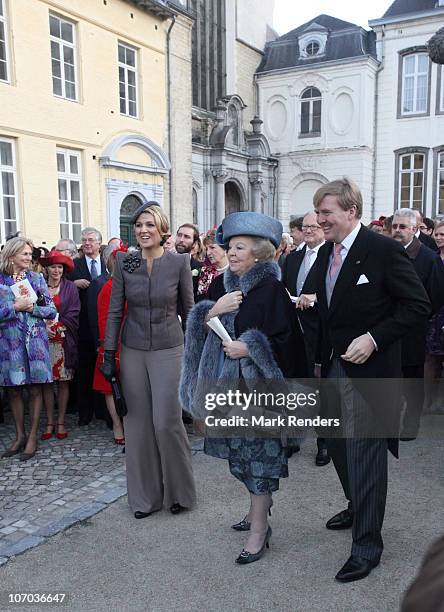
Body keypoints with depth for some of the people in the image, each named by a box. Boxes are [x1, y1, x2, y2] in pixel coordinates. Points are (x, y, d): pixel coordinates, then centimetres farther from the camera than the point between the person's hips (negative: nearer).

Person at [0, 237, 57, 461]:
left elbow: (52, 310, 1)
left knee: (35, 390, 3)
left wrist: (31, 307, -13)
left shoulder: (37, 278, 4)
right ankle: (20, 436, 23)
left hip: (35, 341, 0)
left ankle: (32, 436, 15)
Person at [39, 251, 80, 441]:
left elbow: (73, 314, -1)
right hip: (44, 340, 1)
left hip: (64, 341, -1)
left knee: (63, 381, 2)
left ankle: (61, 422, 11)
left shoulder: (70, 287, 5)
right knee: (46, 381, 2)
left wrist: (56, 326, -10)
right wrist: (44, 327, -10)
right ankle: (49, 423, 10)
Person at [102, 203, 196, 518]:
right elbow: (115, 310, 2)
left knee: (167, 421, -4)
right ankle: (145, 495, 25)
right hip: (133, 350, 3)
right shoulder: (124, 262, -1)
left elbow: (189, 309, 2)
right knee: (138, 422, 8)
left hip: (168, 349, -2)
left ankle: (179, 490, 20)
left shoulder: (179, 262, -5)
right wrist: (109, 354, 0)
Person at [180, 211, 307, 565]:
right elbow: (200, 328, 7)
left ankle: (259, 527, 12)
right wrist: (214, 309, -10)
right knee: (240, 448, 15)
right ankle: (260, 502, 37)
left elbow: (283, 340, -13)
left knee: (260, 450, 0)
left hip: (258, 381, -6)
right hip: (226, 380, 6)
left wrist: (248, 348, -17)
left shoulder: (271, 288, -11)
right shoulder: (221, 284, 7)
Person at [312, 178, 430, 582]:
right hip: (334, 367, 8)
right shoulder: (326, 252, 8)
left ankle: (367, 547, 17)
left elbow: (419, 305, -15)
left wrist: (373, 339, -22)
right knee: (339, 446, 20)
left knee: (365, 456, 1)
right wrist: (322, 358, 13)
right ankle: (358, 507, 45)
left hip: (368, 371, -7)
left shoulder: (383, 250, -15)